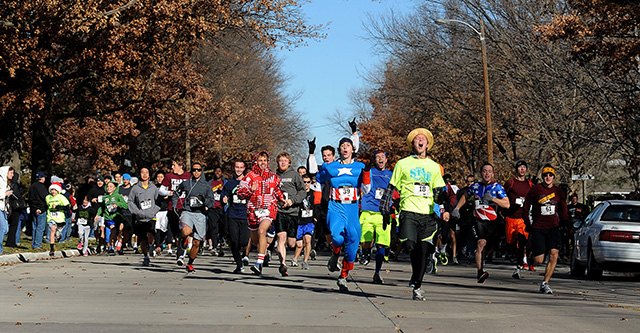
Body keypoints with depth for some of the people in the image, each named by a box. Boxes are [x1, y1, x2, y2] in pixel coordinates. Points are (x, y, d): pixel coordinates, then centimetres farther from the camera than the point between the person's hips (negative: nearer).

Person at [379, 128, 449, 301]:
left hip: (428, 215, 2)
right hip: (409, 212, -2)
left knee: (424, 251, -4)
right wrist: (385, 209, 6)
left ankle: (417, 286, 5)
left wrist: (446, 209, 4)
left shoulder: (434, 166, 16)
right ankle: (415, 275, 8)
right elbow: (391, 188, 12)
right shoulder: (402, 164, 9)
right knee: (410, 246, -18)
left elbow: (440, 192, 18)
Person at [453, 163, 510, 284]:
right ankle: (480, 273, -26)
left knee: (486, 247, 8)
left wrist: (493, 199, -20)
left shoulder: (497, 187, -1)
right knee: (481, 243, -20)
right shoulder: (475, 186, 6)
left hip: (492, 221, 1)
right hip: (479, 220, -1)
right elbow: (465, 197, 26)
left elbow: (507, 204, -9)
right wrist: (457, 208, 16)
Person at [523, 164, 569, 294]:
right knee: (538, 261, -5)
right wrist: (527, 224, 4)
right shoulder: (535, 190, -1)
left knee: (554, 254, -19)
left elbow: (563, 210, 20)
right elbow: (526, 207, 7)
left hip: (553, 226, 2)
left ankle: (545, 283, -10)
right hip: (538, 227, -2)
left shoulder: (558, 191, 7)